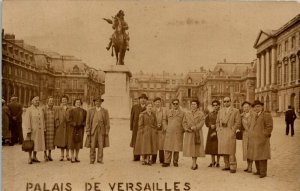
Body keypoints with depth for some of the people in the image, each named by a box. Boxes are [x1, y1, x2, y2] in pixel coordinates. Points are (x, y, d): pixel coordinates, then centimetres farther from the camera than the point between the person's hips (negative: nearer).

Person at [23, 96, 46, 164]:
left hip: (39, 130, 6)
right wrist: (28, 130, -18)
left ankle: (34, 157, 21)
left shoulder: (40, 109, 10)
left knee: (37, 143, 10)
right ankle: (30, 158, 8)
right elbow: (27, 120, -12)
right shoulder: (29, 110, -7)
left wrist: (44, 129, 8)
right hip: (32, 130, -5)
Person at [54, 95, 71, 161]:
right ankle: (62, 155, 10)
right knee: (61, 141, 3)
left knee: (67, 141, 4)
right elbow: (56, 118, 3)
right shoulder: (58, 109, 4)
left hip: (68, 126, 0)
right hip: (60, 127, 0)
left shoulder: (70, 109, 4)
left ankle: (67, 155, 13)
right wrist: (57, 125, -6)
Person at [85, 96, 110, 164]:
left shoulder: (105, 111, 5)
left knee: (101, 146, -1)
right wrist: (87, 131, -5)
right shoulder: (90, 110, 4)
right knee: (92, 146, -1)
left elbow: (107, 122, 3)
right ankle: (92, 160, 6)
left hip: (101, 131, 1)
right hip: (93, 130, 0)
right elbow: (88, 121, 2)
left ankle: (100, 160, 6)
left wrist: (107, 131, -5)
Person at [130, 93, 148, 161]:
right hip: (136, 128, 1)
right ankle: (136, 157, 9)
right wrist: (131, 127, 5)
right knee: (136, 143, 1)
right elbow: (132, 117, 10)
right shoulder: (134, 107, 12)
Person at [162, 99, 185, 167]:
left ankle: (175, 162, 14)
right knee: (168, 148, -1)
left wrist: (182, 130, 0)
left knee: (177, 148, 3)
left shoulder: (182, 113, 7)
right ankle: (167, 162, 3)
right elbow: (165, 120, 22)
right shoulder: (168, 112, 12)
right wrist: (166, 127, 10)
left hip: (178, 133, -1)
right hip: (169, 133, 1)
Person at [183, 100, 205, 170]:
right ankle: (194, 163, 12)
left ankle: (194, 163, 0)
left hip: (197, 133, -3)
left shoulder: (201, 114, 2)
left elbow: (201, 122, -7)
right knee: (191, 147, 3)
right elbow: (184, 122, 9)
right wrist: (187, 129, -8)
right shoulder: (187, 114, 14)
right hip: (189, 133, 3)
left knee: (196, 147, -4)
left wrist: (194, 128, -18)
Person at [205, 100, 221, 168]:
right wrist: (210, 125, -9)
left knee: (217, 148, -2)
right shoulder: (210, 114, 12)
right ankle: (213, 162, 18)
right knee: (211, 147, 7)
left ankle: (218, 162, 9)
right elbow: (206, 122, 11)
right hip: (210, 132, 5)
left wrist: (216, 131, -15)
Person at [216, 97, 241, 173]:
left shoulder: (235, 111, 2)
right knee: (224, 150, 6)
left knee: (231, 151, -7)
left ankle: (233, 167, -2)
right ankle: (227, 166, 15)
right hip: (221, 133, 5)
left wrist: (232, 130, -11)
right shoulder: (220, 111, 15)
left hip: (230, 133, -4)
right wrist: (218, 130, 6)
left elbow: (238, 122, -3)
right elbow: (217, 122, 18)